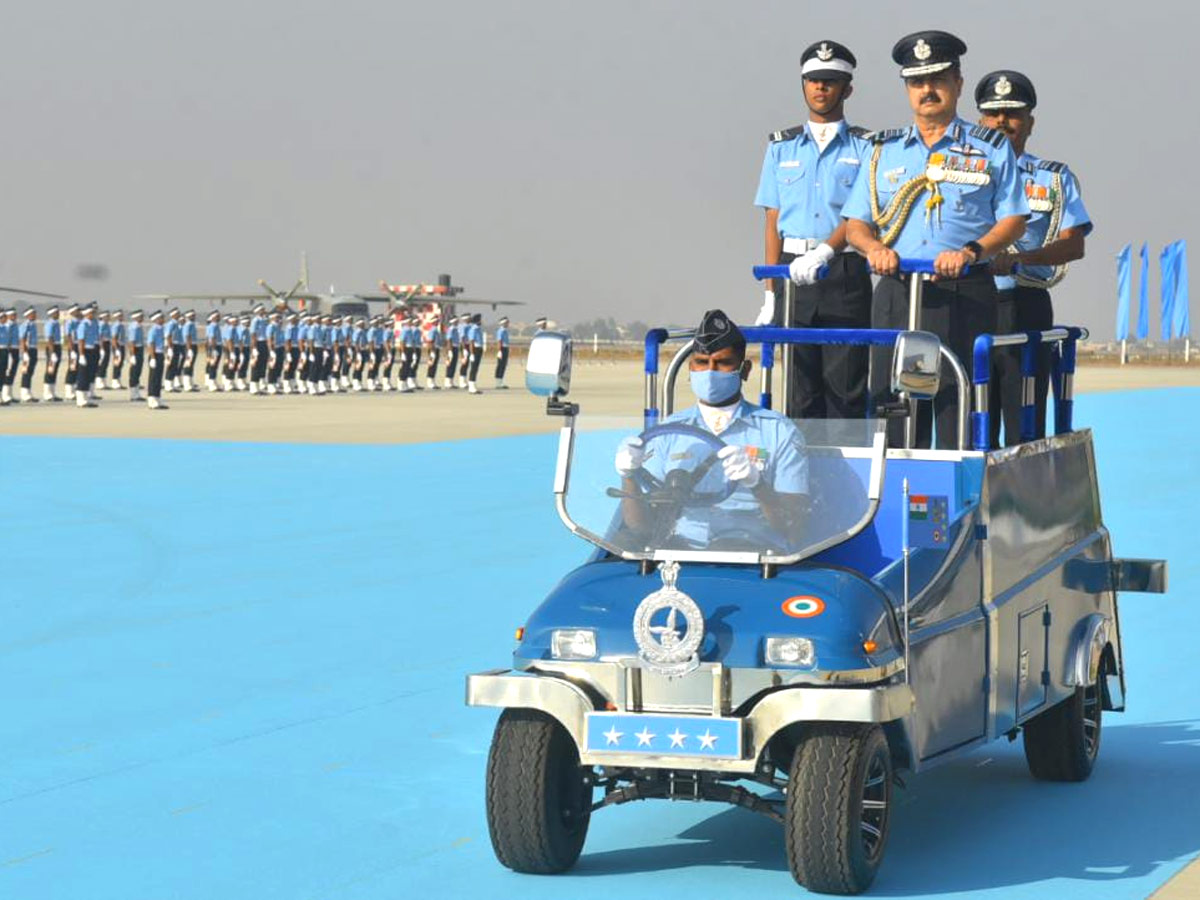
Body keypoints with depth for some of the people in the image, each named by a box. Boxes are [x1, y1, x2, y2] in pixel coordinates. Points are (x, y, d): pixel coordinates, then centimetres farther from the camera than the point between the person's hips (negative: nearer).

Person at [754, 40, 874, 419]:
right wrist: (770, 294, 6)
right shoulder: (782, 147, 15)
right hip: (795, 271, 2)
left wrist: (825, 251, -25)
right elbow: (774, 221, 12)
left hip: (846, 274, -2)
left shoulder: (865, 147, 6)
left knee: (846, 387, -5)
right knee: (800, 388, 0)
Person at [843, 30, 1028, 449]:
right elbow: (856, 222, 15)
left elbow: (1013, 221, 3)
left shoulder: (991, 148, 8)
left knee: (960, 410, -6)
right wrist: (874, 248, -7)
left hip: (965, 295, -3)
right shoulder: (883, 150, 17)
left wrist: (972, 251, -15)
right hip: (897, 293, 3)